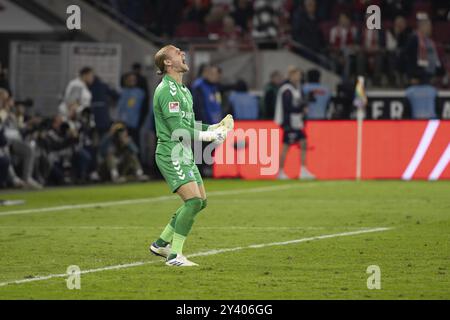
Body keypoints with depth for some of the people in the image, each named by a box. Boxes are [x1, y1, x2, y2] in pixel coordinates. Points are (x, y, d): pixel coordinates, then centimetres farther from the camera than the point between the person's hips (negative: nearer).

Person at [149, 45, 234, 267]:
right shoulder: (167, 90, -16)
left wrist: (214, 128, 8)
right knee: (193, 200, -19)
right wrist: (211, 136, -16)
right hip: (171, 154, -10)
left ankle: (161, 243, 20)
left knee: (200, 201, 11)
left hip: (185, 155, 10)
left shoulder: (182, 89, 17)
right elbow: (178, 130, -21)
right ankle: (174, 255, -15)